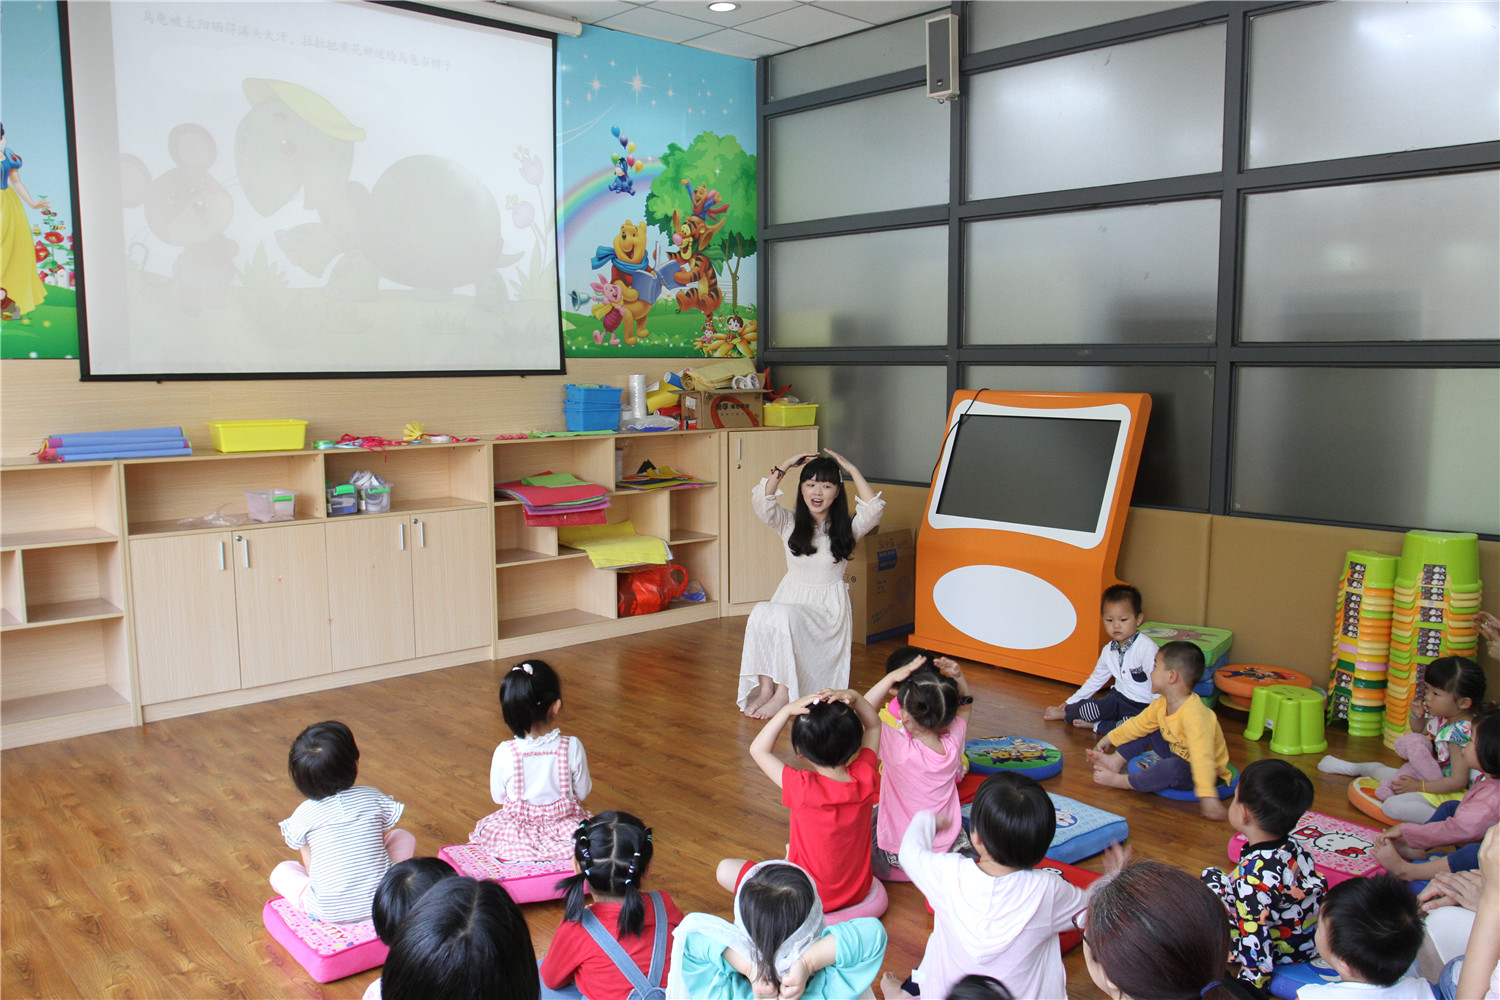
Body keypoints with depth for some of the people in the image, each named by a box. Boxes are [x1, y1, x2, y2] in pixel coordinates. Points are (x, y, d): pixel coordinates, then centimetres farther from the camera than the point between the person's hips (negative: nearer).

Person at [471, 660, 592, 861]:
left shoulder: (504, 754, -21)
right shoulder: (572, 748, -21)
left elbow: (498, 797, -3)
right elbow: (583, 792, -6)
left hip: (519, 833, 0)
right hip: (565, 830, 0)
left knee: (486, 828, 29)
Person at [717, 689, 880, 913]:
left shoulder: (802, 788, -29)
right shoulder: (865, 779, -17)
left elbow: (758, 750, -15)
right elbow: (873, 725, 1)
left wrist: (788, 710, -24)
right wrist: (854, 698, -17)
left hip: (811, 901, -6)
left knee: (725, 869, 1)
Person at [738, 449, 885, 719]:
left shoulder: (846, 528, 2)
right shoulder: (790, 524, 6)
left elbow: (874, 508, -17)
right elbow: (760, 500, -11)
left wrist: (852, 470, -13)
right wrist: (785, 466, -11)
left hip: (828, 608, -2)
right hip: (791, 596, 2)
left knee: (785, 616, -33)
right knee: (760, 613, -32)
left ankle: (783, 693, -25)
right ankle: (765, 688, -25)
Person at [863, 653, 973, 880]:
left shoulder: (899, 750, -30)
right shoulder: (953, 744, -16)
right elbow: (965, 705, 5)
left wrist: (892, 677, -26)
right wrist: (959, 678, -12)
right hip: (946, 848, 4)